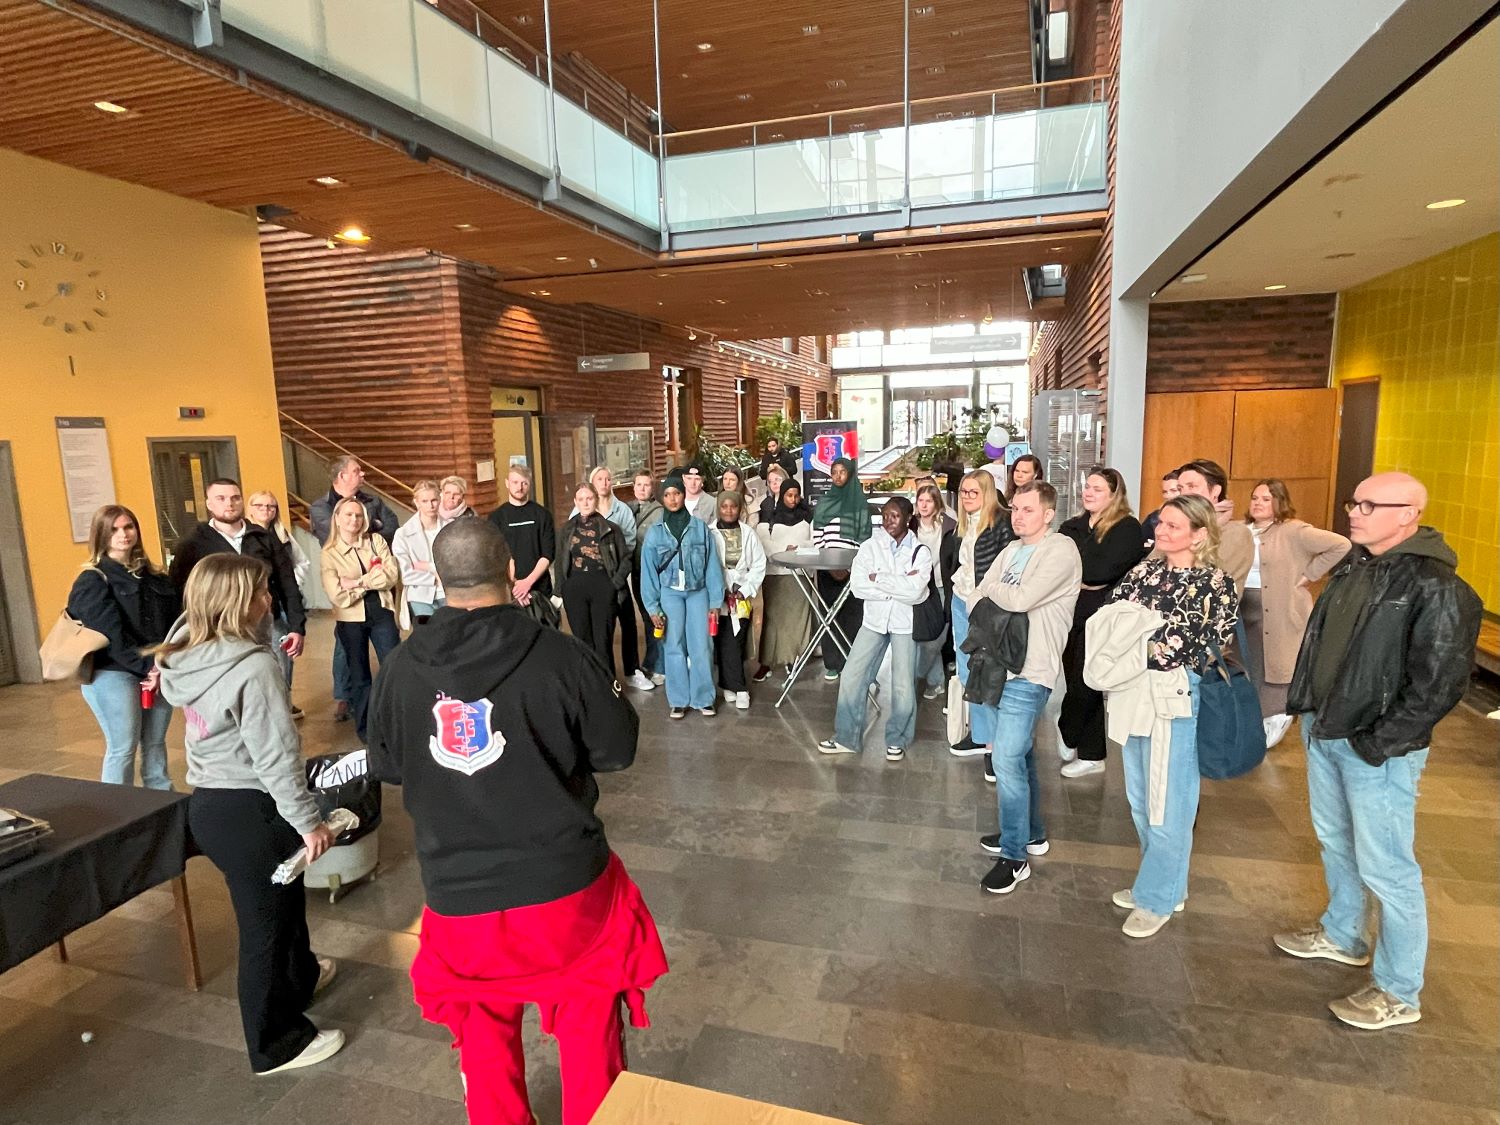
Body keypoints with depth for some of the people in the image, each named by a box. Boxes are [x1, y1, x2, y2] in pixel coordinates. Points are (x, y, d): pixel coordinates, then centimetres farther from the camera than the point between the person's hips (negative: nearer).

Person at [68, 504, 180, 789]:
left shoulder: (154, 577, 12)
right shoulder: (92, 581, -4)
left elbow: (174, 622, 5)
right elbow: (110, 633, -15)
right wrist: (146, 666, -19)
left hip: (160, 671, 5)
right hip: (112, 674, -5)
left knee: (155, 743, 13)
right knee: (123, 748, -1)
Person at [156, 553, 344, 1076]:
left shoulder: (190, 653, 1)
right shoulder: (253, 667, -25)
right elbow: (276, 756, -23)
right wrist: (308, 821, -15)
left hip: (208, 802, 9)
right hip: (248, 811, -9)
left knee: (282, 899, 29)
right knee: (266, 923, 9)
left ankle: (302, 975, 53)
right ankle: (276, 1044, 28)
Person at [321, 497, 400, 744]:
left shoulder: (376, 541, 2)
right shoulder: (329, 553, -5)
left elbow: (392, 575, -10)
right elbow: (338, 596, -15)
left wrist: (358, 582, -16)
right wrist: (374, 578, -11)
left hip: (381, 614, 1)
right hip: (351, 620, -1)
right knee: (359, 676, 12)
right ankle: (364, 727, 26)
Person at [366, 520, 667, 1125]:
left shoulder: (400, 667, -9)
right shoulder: (560, 655, -18)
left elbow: (385, 767, 6)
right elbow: (618, 749, -7)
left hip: (459, 893, 3)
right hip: (565, 883, -2)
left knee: (483, 1030, 27)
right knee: (589, 1019, 23)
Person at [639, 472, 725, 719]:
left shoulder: (700, 527, 0)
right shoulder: (655, 533, 1)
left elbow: (712, 565, 1)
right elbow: (649, 571, 2)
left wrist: (715, 601, -1)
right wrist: (653, 607, -1)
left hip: (698, 591, 0)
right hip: (670, 593, 0)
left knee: (701, 647, -1)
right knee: (674, 647, 4)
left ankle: (703, 699, 12)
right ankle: (678, 701, 13)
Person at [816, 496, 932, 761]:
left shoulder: (921, 552, -5)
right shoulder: (870, 546, -2)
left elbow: (914, 591, -18)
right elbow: (858, 586, -12)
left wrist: (878, 578, -14)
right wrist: (899, 588, -16)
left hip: (904, 623, -2)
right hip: (874, 620, 2)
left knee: (903, 687, 3)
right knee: (852, 678, 2)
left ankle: (896, 740, 24)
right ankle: (847, 737, 16)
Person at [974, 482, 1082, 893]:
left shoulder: (1061, 550, -10)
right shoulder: (1012, 550, 14)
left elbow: (1021, 599, -22)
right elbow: (975, 600, 11)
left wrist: (991, 589, -3)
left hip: (1029, 672, -8)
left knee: (1006, 759, -10)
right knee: (1019, 754, 18)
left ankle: (1014, 856, 4)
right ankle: (1031, 833, 35)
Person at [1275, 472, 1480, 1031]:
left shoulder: (1437, 589, -18)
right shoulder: (1352, 566, 5)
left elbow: (1439, 685, -19)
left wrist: (1375, 745, -18)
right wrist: (1309, 710, 10)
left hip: (1376, 751, -8)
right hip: (1323, 733, 8)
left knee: (1385, 868, 3)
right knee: (1335, 842, 22)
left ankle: (1399, 993, 21)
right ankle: (1342, 936, 43)